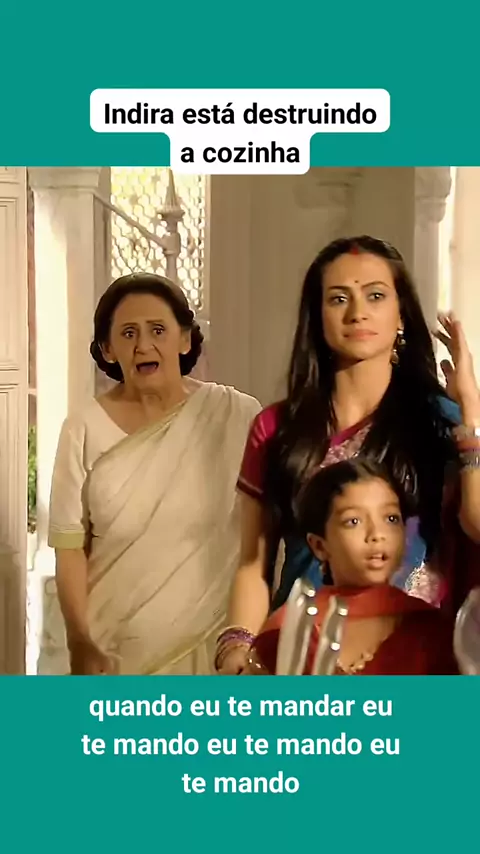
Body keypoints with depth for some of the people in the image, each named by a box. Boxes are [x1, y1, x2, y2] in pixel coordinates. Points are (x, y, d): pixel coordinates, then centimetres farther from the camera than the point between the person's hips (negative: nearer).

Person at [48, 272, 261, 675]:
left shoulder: (237, 417, -7)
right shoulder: (85, 431, -5)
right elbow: (70, 547, -3)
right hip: (114, 644, 1)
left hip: (211, 640, 0)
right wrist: (82, 643, -8)